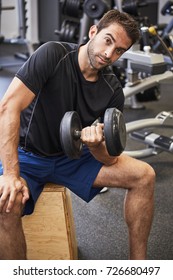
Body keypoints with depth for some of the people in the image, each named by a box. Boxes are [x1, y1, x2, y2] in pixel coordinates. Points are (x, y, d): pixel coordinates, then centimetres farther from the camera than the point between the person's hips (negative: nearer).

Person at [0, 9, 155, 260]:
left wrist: (95, 144, -33)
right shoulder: (53, 55, -21)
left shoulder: (113, 91, -8)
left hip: (72, 156, 5)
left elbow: (108, 159, -8)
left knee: (144, 176, -10)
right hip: (28, 155, -4)